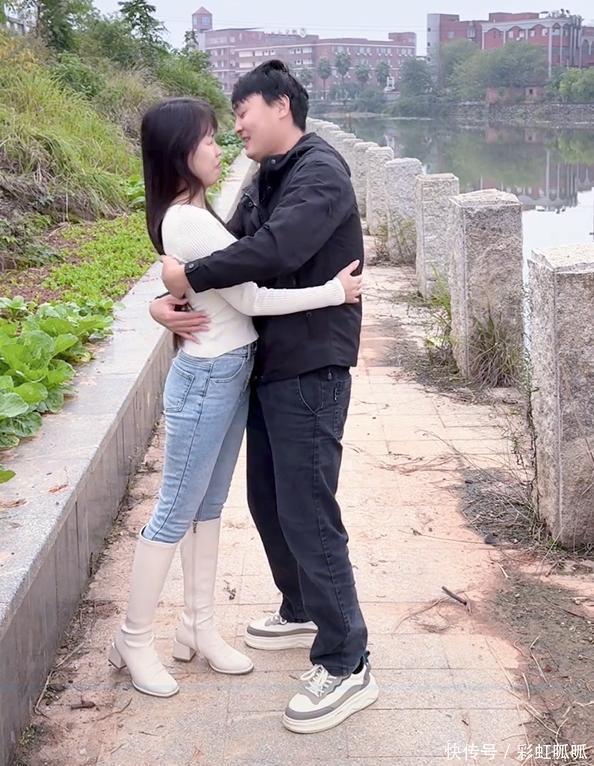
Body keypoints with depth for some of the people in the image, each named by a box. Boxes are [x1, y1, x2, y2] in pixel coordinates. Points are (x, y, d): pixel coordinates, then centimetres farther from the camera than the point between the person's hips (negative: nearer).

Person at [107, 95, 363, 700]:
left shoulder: (198, 213, 8)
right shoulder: (187, 223, -22)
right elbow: (250, 298, -21)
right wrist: (334, 291, -16)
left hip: (231, 372, 10)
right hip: (206, 377, -10)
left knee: (209, 503, 16)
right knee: (175, 512, 2)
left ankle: (198, 627, 29)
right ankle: (134, 640, 17)